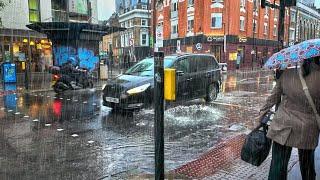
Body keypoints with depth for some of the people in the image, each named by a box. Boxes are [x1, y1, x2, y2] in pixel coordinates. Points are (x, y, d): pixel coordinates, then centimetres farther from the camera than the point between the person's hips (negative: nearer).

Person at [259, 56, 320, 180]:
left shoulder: (286, 74, -6)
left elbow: (274, 97, 3)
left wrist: (264, 110, 17)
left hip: (283, 126, 1)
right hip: (308, 130, 0)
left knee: (278, 164, 6)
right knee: (307, 163, 23)